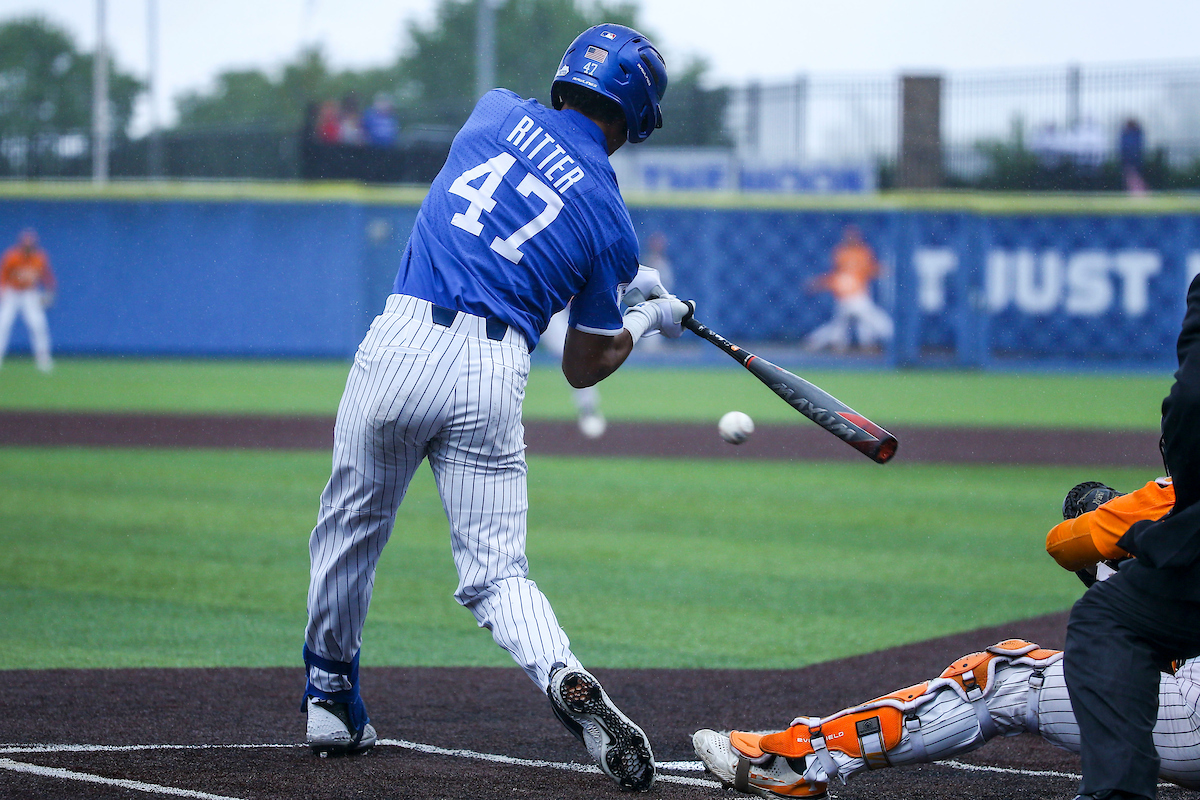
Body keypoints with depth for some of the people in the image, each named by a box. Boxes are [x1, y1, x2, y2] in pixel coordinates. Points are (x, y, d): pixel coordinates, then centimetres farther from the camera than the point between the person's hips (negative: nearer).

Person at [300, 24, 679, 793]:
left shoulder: (497, 111, 12)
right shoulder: (610, 225, 8)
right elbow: (584, 367, 15)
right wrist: (648, 319, 33)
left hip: (403, 344, 1)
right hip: (494, 375, -1)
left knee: (351, 527, 20)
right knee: (496, 571, 4)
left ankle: (330, 700, 33)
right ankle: (569, 683, -22)